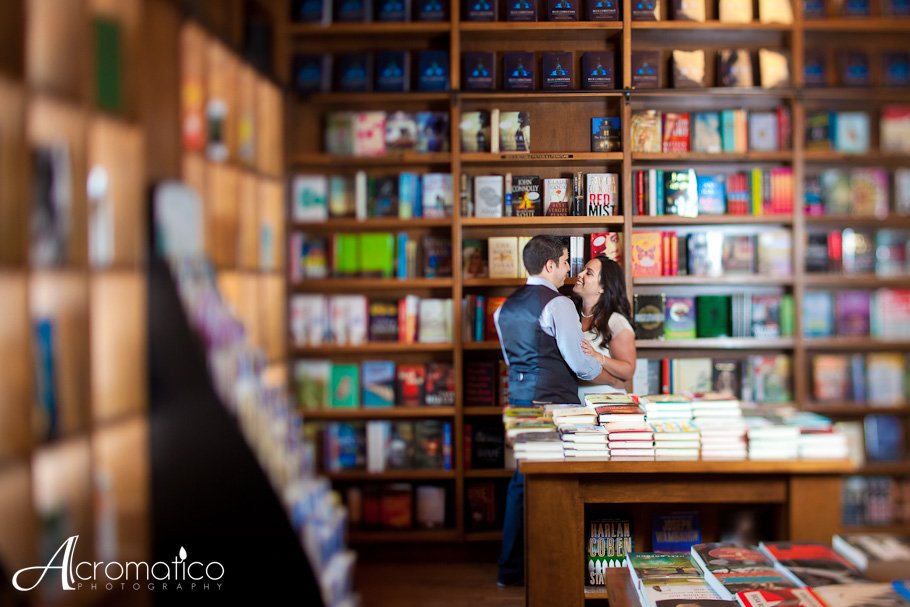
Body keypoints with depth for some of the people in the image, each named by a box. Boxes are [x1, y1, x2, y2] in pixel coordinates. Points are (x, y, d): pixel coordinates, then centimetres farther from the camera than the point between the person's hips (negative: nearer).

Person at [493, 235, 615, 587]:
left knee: (522, 479, 14)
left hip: (519, 400, 8)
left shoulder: (506, 308, 12)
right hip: (553, 403, -8)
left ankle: (510, 569, 19)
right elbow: (579, 361, -13)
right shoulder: (558, 304, -13)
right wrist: (612, 379, 3)